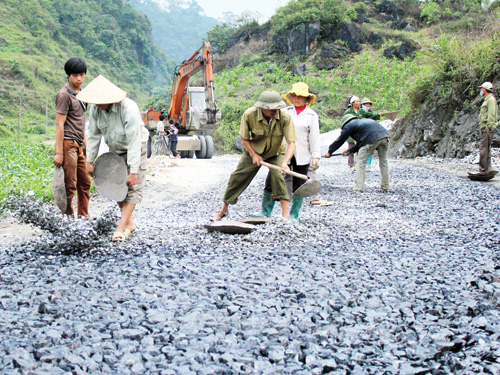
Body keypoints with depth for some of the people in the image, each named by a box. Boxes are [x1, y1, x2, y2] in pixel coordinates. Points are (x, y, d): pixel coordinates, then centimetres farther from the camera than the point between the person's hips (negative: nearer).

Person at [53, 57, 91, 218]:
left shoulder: (80, 92, 16)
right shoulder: (64, 95, -11)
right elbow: (59, 124, -14)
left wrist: (85, 141, 23)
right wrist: (59, 152, -18)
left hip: (78, 145, 9)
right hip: (68, 144, -9)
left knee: (85, 182, 11)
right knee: (70, 185, -5)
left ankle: (83, 216, 20)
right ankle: (68, 217, 3)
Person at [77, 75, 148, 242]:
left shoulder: (128, 109, -35)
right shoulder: (96, 108, -16)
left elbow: (134, 142, -35)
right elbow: (93, 135, -5)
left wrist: (133, 171, -36)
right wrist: (90, 161, -5)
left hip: (135, 150, -6)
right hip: (114, 150, 6)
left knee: (132, 187, -13)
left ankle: (121, 227, -14)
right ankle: (129, 223, 14)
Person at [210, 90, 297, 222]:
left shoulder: (285, 117, -29)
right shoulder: (249, 115, -28)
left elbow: (292, 143, -29)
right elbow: (244, 138, -11)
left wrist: (285, 162, -43)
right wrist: (253, 155, -16)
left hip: (275, 154, -1)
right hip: (253, 152, 1)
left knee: (278, 175, -23)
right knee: (238, 178, 3)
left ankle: (285, 214, -16)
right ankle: (224, 209, 23)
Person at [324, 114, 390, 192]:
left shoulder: (349, 125, 13)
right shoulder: (362, 121, 36)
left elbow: (340, 140, 18)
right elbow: (361, 143, 36)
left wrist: (329, 152, 27)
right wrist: (350, 151, 36)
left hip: (373, 138, -8)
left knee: (361, 162, 2)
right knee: (383, 162, 17)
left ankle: (358, 187, -1)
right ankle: (385, 187, 22)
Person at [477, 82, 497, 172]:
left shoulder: (491, 99, -10)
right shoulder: (487, 99, 22)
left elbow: (491, 115, -18)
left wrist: (489, 127, -22)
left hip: (488, 128, -11)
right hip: (485, 128, 11)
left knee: (484, 148, -12)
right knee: (486, 149, 11)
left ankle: (483, 169, -13)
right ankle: (487, 169, 15)